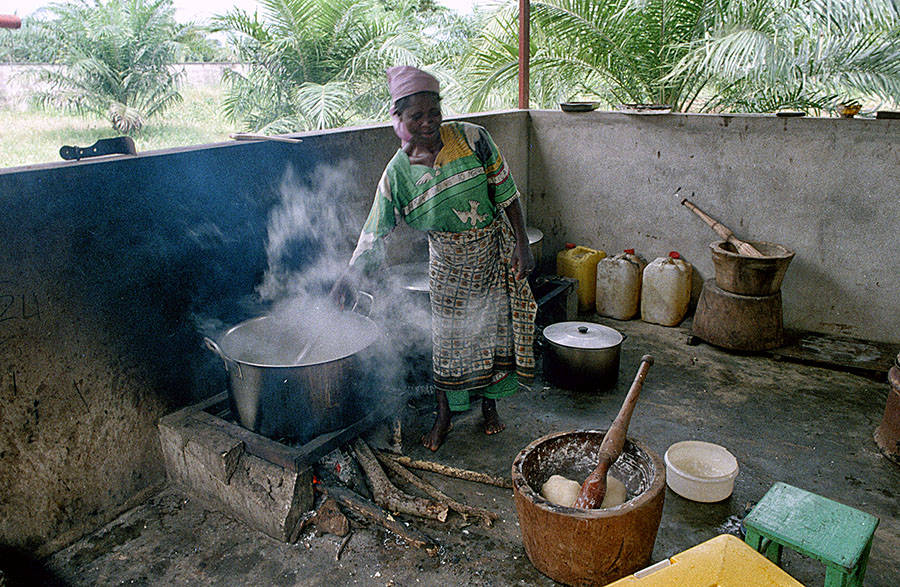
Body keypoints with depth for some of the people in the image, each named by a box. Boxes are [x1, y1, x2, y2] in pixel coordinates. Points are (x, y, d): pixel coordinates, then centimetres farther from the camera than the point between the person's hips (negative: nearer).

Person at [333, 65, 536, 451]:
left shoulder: (471, 138, -13)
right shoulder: (397, 172, -10)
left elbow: (506, 193, -8)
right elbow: (375, 232, -6)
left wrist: (522, 245, -10)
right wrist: (349, 276, -14)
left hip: (495, 251, 0)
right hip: (449, 263, 0)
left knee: (494, 328, 9)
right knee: (448, 336, 7)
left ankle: (490, 405, 31)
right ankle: (444, 417, 26)